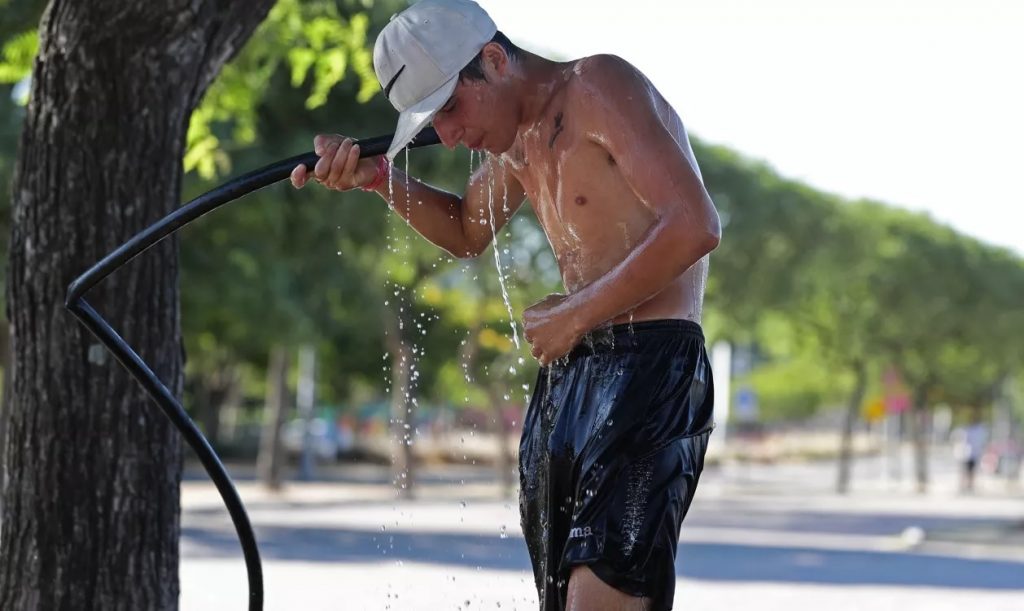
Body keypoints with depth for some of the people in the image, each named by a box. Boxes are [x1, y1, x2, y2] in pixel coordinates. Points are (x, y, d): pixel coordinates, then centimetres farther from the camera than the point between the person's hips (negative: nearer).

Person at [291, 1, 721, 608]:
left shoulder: (600, 87, -11)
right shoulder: (516, 138, 16)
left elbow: (695, 225, -20)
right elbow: (467, 230, 36)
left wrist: (575, 314, -15)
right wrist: (373, 175, 18)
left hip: (650, 366, -9)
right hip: (565, 375, 9)